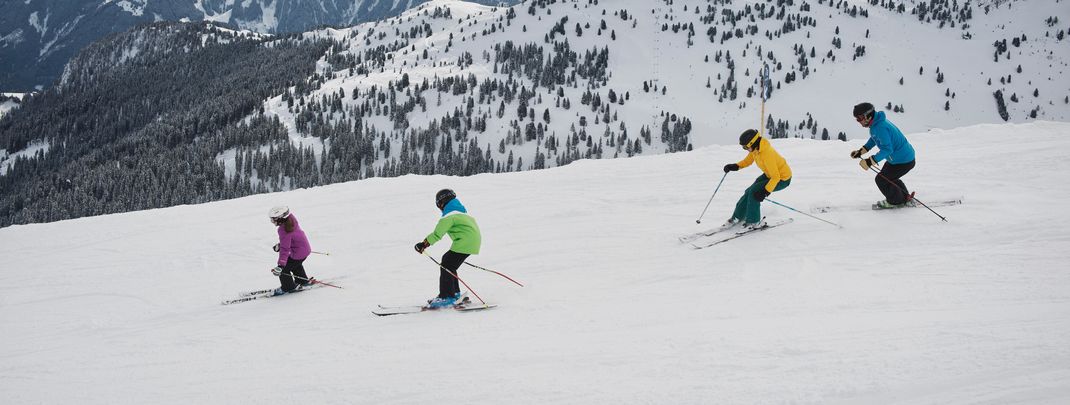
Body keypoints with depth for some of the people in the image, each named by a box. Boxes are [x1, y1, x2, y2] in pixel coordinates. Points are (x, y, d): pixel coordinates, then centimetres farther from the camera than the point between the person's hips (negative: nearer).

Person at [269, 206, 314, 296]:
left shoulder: (284, 230, -32)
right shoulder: (291, 218, -8)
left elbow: (285, 249, -37)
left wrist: (280, 265, -42)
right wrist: (280, 244, 21)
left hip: (298, 253, -10)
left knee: (284, 269, 4)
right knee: (296, 265, 35)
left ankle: (288, 287, 24)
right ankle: (303, 281, 54)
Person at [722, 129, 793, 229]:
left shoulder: (766, 155, -37)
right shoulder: (755, 147, -10)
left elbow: (775, 177, -33)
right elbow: (748, 160, 9)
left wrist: (765, 192, -34)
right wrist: (735, 166, -7)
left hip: (782, 179, -9)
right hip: (770, 174, 9)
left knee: (754, 192, -16)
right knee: (750, 191, 5)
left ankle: (753, 221, -1)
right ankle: (738, 216, 20)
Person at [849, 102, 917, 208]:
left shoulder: (880, 128, -31)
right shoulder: (877, 122, 2)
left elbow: (887, 149, -33)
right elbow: (874, 139, 19)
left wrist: (870, 161, -36)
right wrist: (860, 152, 10)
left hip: (903, 161, -10)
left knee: (881, 179, 0)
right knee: (888, 177, 26)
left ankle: (895, 201, 22)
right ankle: (905, 198, 40)